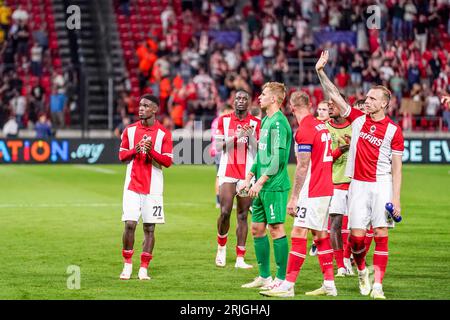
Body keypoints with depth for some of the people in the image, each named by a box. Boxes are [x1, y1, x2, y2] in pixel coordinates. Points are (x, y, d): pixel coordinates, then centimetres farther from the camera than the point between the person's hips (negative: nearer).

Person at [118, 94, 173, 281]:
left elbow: (168, 161, -4)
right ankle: (127, 265, 7)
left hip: (153, 187, -1)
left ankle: (143, 269, 6)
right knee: (130, 224, -8)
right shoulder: (130, 130, 7)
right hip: (132, 186, 1)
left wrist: (151, 151, -19)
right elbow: (121, 155, 10)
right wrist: (135, 150, -10)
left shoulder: (164, 133, -1)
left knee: (149, 228, -1)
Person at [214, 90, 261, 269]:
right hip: (227, 173, 0)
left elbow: (258, 151, 1)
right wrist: (236, 136, -14)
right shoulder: (224, 120, 6)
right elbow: (218, 147, -1)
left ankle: (240, 259, 2)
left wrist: (251, 136, -16)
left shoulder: (255, 123, 5)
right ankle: (221, 246, 15)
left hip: (247, 175, 0)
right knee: (225, 212, -10)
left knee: (243, 216, 1)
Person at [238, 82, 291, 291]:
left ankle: (281, 279, -1)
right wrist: (249, 178, 19)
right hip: (261, 187, 10)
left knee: (276, 229, -6)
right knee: (257, 228, 11)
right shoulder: (266, 121, 16)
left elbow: (278, 158, -20)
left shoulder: (278, 122, -14)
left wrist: (260, 182, -21)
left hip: (274, 186, -10)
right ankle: (264, 276, 19)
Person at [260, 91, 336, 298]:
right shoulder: (322, 126, 12)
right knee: (320, 235, 12)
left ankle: (288, 286, -12)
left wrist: (293, 198, -14)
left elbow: (302, 168, -17)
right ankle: (329, 284, 13)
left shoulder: (304, 131, -14)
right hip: (326, 189, 9)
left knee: (298, 234, -9)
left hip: (312, 193, -9)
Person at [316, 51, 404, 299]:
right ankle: (362, 271, 24)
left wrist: (396, 198, -7)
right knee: (357, 236, -3)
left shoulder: (393, 131, -2)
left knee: (381, 235, -6)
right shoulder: (357, 118, 6)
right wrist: (321, 71, -4)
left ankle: (377, 286, -6)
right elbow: (334, 95, 7)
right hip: (358, 185, 2)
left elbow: (396, 168, -2)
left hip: (382, 185, -2)